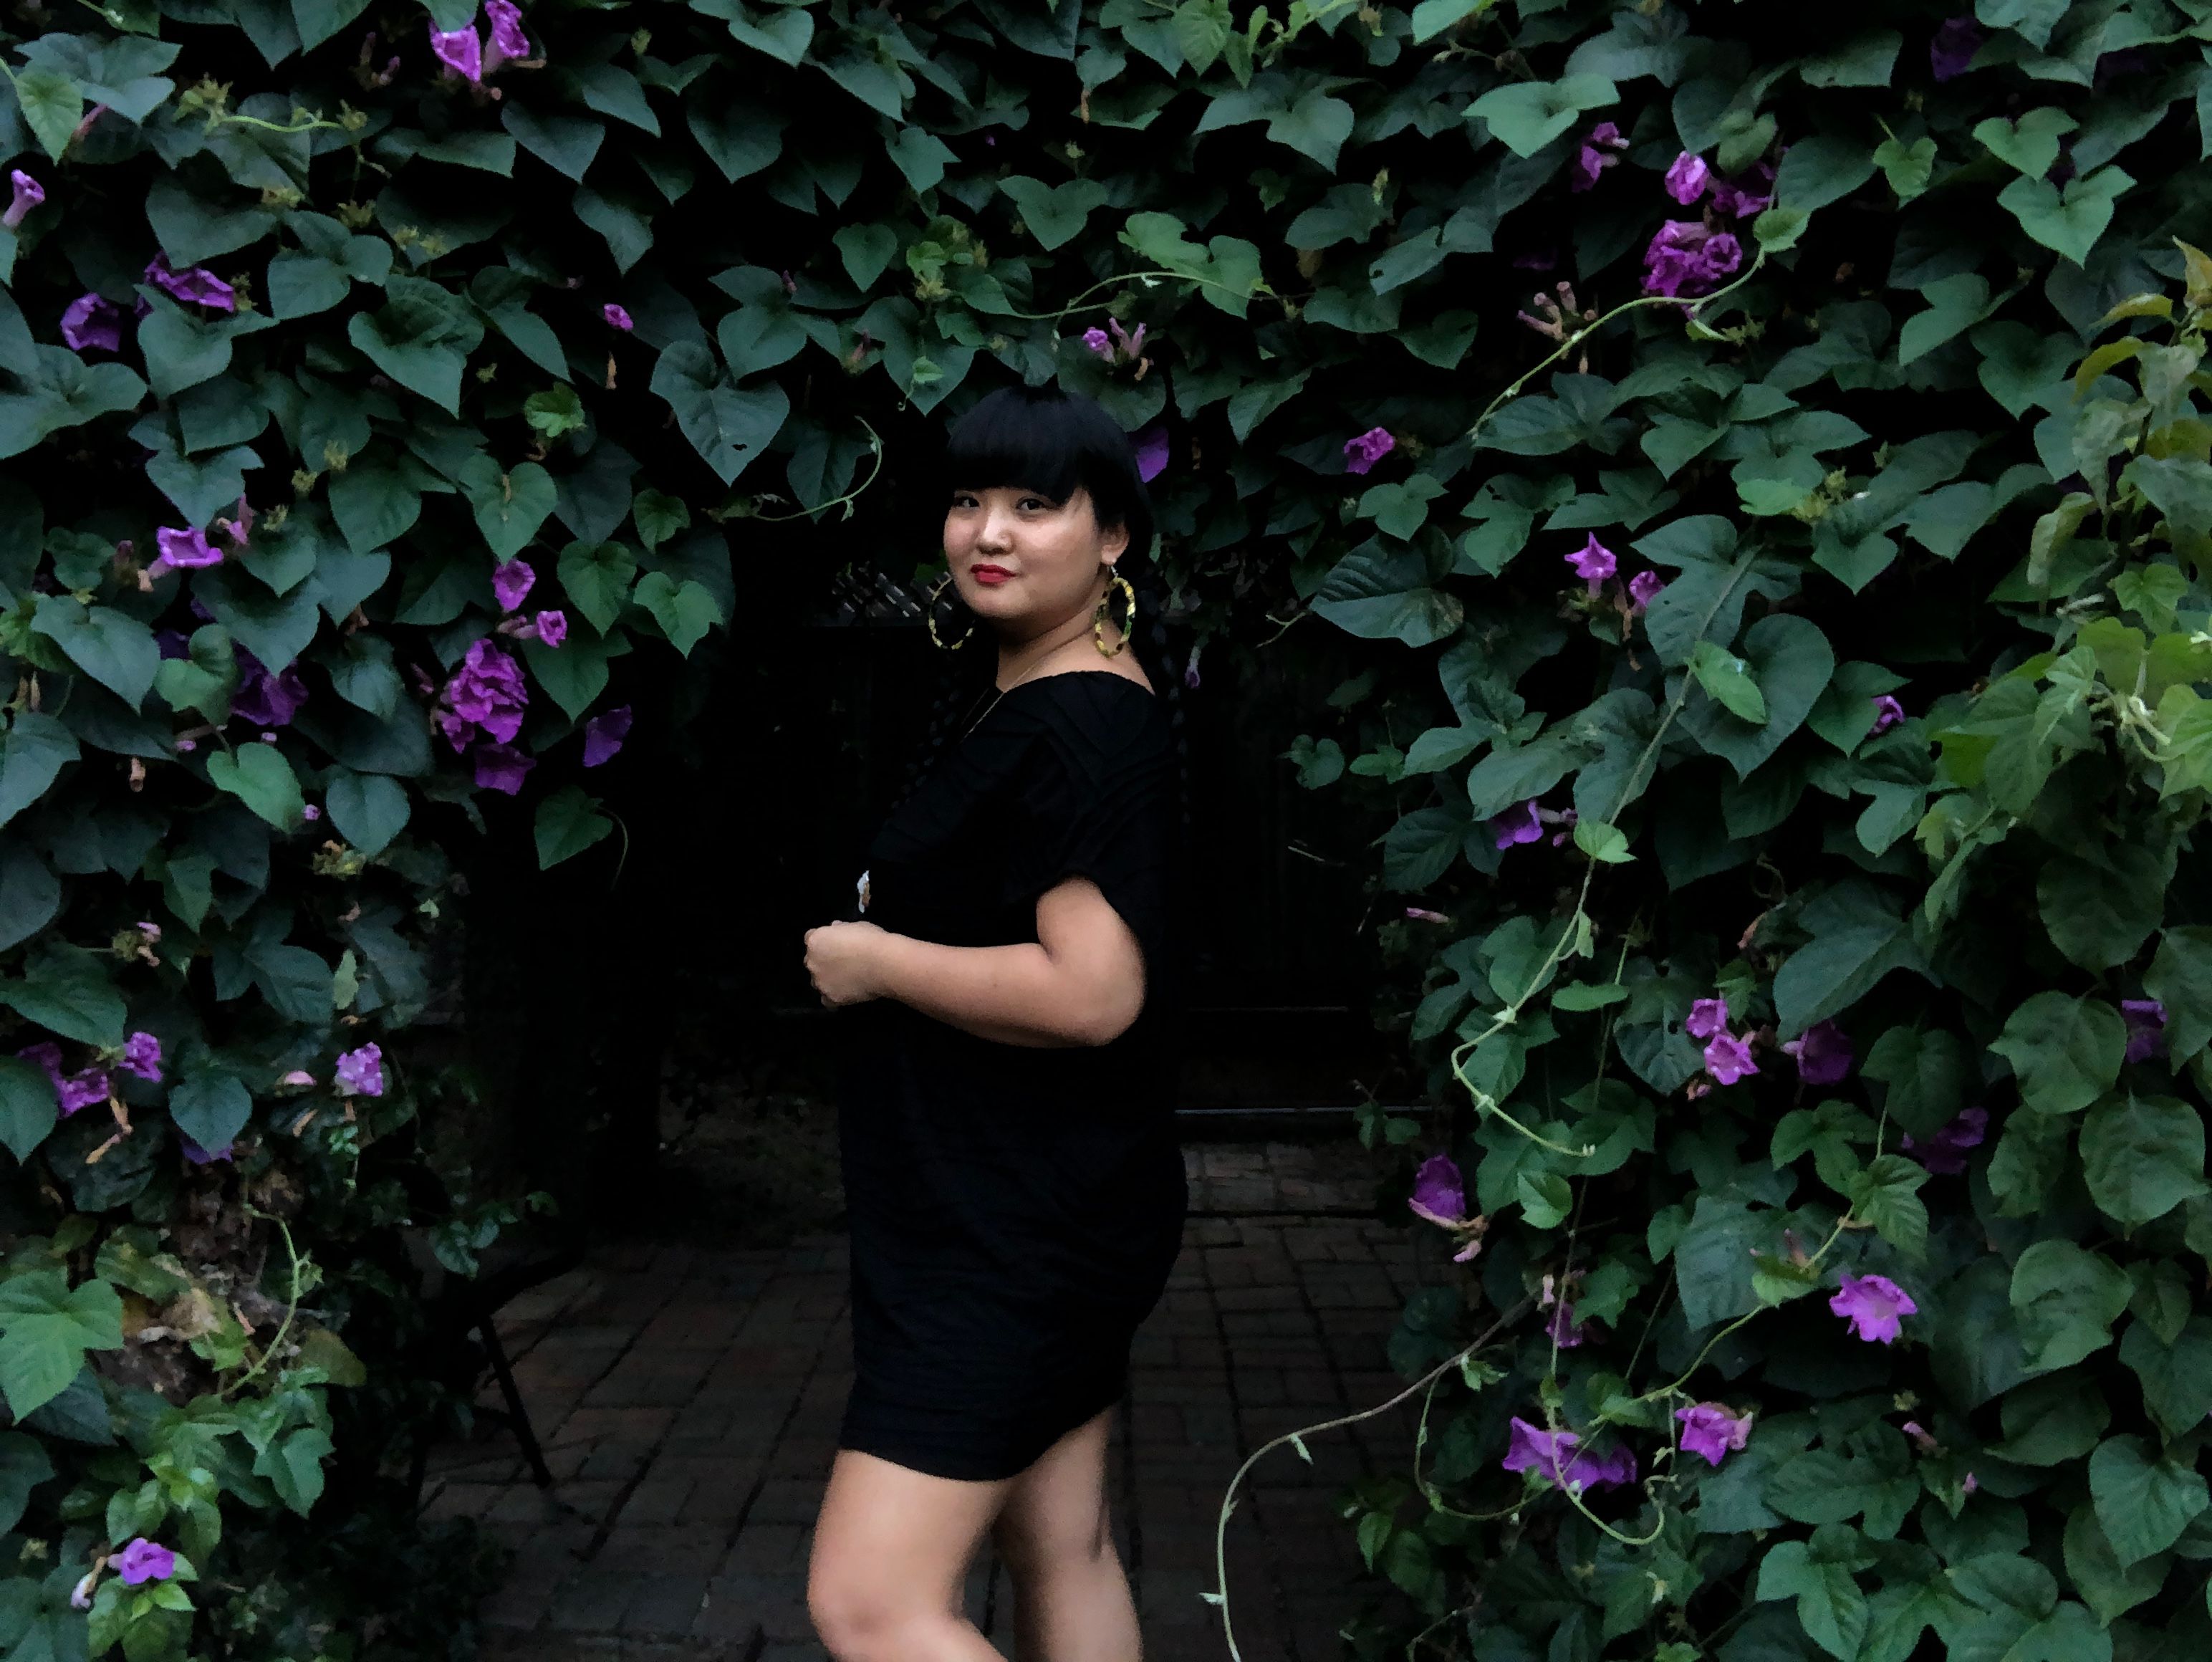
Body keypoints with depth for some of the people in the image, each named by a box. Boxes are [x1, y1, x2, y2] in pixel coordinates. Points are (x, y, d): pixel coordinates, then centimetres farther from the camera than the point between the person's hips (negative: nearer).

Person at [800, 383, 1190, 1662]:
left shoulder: (1085, 726, -19)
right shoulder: (1019, 705, 14)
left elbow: (1092, 992, -29)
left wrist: (872, 960, -18)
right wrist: (896, 919, 15)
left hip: (1022, 1231, -11)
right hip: (1033, 1220, 11)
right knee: (1063, 1554, 18)